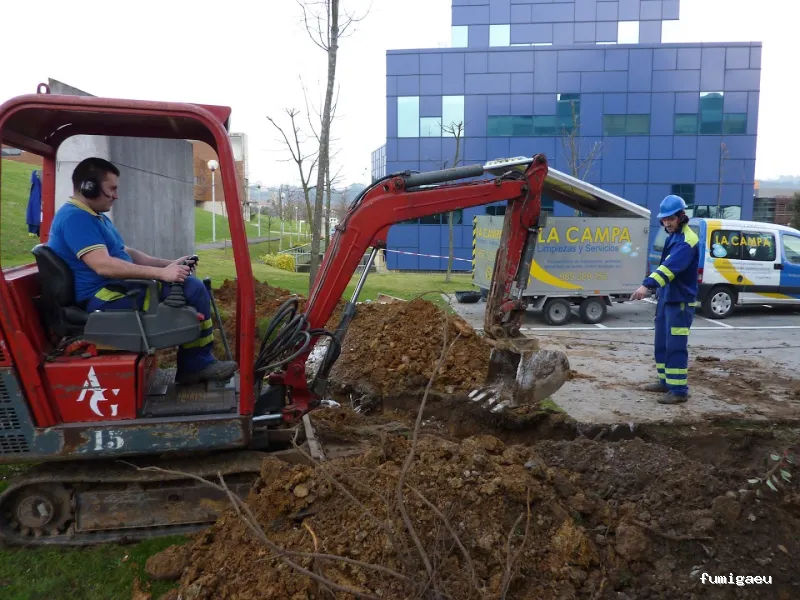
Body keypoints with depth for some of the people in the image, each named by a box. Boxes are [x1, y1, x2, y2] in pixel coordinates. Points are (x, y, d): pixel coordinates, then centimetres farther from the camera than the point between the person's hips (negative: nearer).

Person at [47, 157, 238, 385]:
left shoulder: (95, 217, 19)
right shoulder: (75, 217, -16)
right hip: (104, 299, -11)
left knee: (191, 285, 10)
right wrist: (161, 273, -25)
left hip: (115, 289, 11)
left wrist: (169, 264, 7)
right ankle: (197, 364, -1)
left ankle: (194, 364, 6)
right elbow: (103, 266, -26)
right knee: (193, 290, -16)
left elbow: (126, 253, 21)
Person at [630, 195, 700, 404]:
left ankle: (679, 389, -3)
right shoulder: (673, 237, 13)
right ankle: (666, 381, 26)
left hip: (680, 302, -9)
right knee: (662, 344, 15)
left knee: (675, 347, -8)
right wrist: (652, 286, 25)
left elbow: (671, 267, -33)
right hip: (666, 298, 10)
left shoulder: (687, 240, -18)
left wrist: (647, 284, -44)